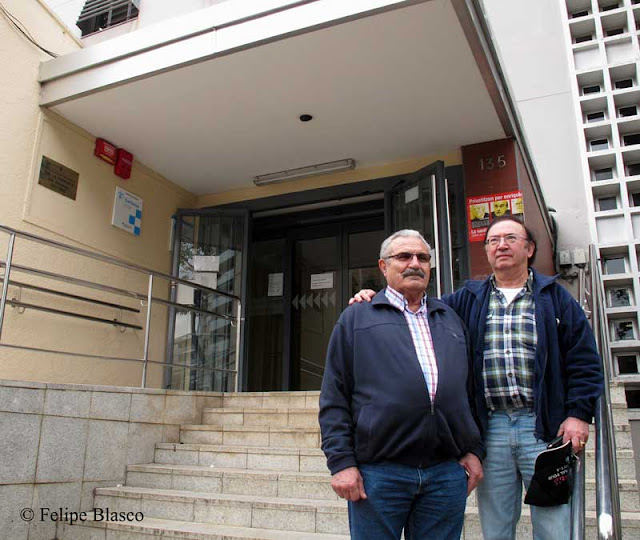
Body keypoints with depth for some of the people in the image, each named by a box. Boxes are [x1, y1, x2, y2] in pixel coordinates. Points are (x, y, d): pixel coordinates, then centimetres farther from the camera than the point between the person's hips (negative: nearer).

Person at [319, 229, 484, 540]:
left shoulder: (450, 320, 19)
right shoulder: (356, 318, 6)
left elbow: (470, 391, 19)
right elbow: (334, 399, 0)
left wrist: (474, 450, 10)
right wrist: (341, 462, -7)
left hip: (448, 473, 4)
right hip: (378, 472, -3)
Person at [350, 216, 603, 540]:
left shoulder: (554, 297, 8)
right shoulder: (468, 300, 13)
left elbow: (583, 359, 4)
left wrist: (579, 414, -5)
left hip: (544, 427, -1)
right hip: (490, 428, 2)